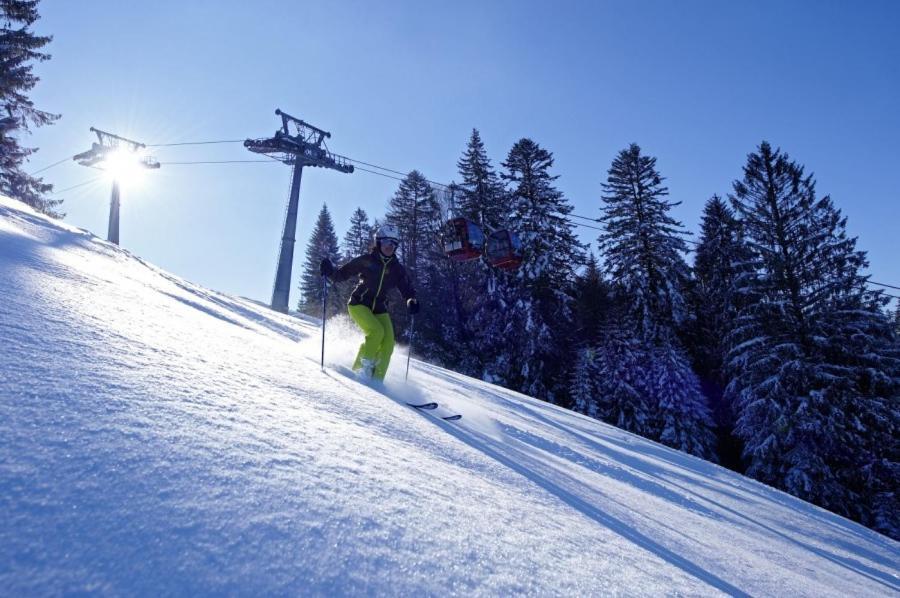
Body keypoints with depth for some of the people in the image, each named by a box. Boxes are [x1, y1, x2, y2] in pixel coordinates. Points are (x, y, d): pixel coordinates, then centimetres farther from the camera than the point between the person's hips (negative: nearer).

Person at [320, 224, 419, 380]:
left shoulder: (397, 268, 4)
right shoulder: (366, 260, -6)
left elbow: (406, 289, 3)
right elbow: (342, 274, -1)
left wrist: (411, 300, -18)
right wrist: (330, 271, -21)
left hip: (379, 308, 4)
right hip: (358, 304, -4)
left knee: (388, 342, -12)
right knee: (376, 331, -27)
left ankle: (377, 379, -4)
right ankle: (361, 368, -11)